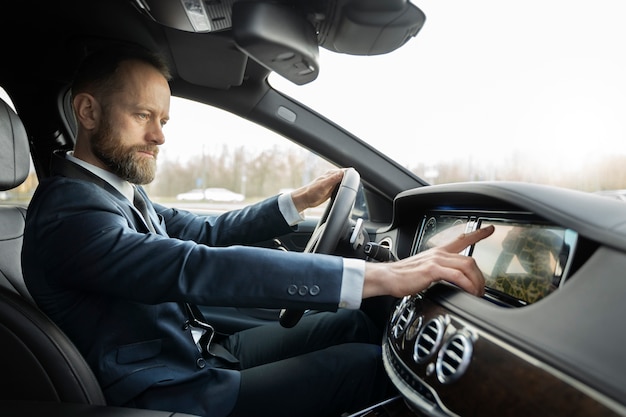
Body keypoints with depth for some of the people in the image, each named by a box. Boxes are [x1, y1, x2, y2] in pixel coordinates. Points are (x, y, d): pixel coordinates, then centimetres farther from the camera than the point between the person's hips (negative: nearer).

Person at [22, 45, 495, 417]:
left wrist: (298, 201, 0)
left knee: (355, 323, 4)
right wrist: (378, 276, -42)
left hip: (203, 353, 8)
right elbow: (200, 268, -38)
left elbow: (207, 231, 9)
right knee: (366, 363, -11)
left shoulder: (117, 190, 6)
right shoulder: (67, 212, -24)